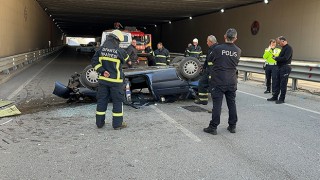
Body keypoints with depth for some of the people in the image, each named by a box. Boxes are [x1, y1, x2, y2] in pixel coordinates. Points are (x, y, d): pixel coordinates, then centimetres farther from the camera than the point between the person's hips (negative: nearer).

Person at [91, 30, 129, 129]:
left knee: (101, 100, 12)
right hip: (115, 80, -4)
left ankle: (99, 122, 21)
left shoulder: (101, 49, -3)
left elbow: (94, 61, -4)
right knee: (117, 101, 7)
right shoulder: (120, 51, -14)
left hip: (103, 79, 4)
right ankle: (117, 124, 12)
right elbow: (126, 59, 6)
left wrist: (102, 71, -6)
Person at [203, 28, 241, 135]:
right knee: (232, 103, 13)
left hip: (218, 81, -4)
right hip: (232, 82, 4)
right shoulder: (238, 51, 0)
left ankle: (213, 127, 4)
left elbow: (210, 61, 2)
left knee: (217, 104, -1)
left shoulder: (218, 48, -12)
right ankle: (232, 126, 22)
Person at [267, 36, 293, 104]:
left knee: (283, 84, -3)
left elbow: (285, 58, -23)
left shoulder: (289, 48, -13)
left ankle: (282, 99, 4)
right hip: (280, 67, 10)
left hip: (285, 68, -10)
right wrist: (276, 57, 3)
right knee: (277, 83, 13)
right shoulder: (283, 48, 18)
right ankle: (275, 97, 22)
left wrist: (276, 58, -12)